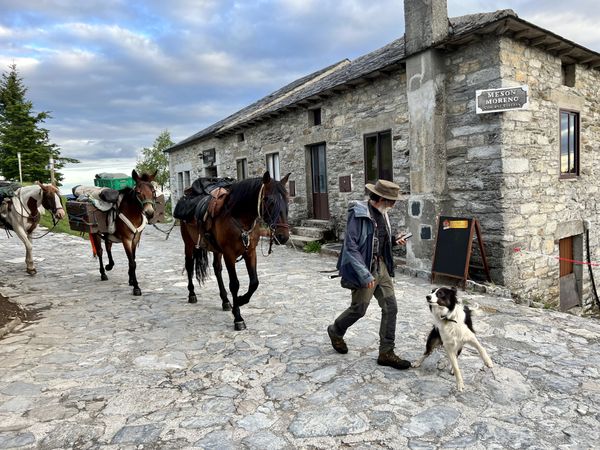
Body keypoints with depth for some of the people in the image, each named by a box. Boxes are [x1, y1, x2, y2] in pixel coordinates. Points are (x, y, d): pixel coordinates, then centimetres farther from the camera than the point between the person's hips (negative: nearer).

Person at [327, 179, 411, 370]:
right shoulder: (359, 214, -18)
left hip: (381, 266, 8)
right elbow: (351, 247, -21)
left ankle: (386, 353, 15)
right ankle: (335, 331, 34)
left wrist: (394, 240, 1)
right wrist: (365, 275, -23)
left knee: (390, 307, 4)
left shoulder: (381, 213, 7)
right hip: (364, 268, -8)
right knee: (359, 308, 5)